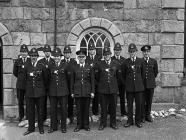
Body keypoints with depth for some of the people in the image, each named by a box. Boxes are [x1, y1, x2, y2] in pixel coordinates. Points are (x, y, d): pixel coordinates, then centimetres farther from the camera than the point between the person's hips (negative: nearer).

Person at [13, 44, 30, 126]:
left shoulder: (31, 61, -2)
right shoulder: (17, 61, 7)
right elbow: (15, 73, 15)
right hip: (20, 85, 2)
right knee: (20, 102, 8)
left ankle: (27, 119, 9)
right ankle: (21, 118, 19)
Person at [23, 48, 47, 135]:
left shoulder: (42, 66, -1)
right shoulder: (27, 67, 4)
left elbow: (45, 79, 8)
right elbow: (26, 78, 16)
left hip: (40, 92, -2)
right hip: (29, 92, 2)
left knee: (40, 111, 5)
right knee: (30, 111, 8)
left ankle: (41, 128, 18)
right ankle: (31, 128, 21)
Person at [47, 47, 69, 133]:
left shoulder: (65, 66, 1)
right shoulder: (50, 66, 9)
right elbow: (49, 78, 11)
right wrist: (48, 89, 7)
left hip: (63, 91, -2)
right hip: (52, 91, 2)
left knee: (63, 109, 5)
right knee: (53, 110, 7)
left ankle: (63, 127, 18)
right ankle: (53, 127, 20)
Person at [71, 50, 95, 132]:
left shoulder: (89, 68, 4)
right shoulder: (75, 68, 7)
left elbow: (92, 81, 4)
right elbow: (73, 81, 9)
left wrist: (92, 91, -1)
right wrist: (72, 92, 5)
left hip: (87, 91, -1)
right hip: (77, 91, 1)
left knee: (86, 109, 5)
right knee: (78, 109, 5)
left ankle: (86, 125, 18)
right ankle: (79, 125, 17)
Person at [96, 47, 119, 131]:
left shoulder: (115, 63, 4)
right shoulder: (100, 64, 1)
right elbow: (97, 77, 11)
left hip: (113, 88, 1)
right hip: (102, 89, -1)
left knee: (113, 107, 8)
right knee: (103, 107, 6)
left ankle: (113, 123, 22)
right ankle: (103, 123, 18)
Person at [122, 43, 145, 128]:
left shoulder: (140, 61, 3)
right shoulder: (126, 62, 2)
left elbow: (143, 73, 14)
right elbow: (123, 74, 12)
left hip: (139, 86, 0)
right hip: (129, 86, 0)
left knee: (138, 104, 5)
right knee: (129, 105, 6)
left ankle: (138, 121, 19)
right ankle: (130, 121, 18)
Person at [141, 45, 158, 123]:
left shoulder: (154, 61, 5)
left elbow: (156, 72, 15)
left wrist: (151, 79, 13)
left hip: (151, 84, 2)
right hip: (142, 84, -2)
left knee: (149, 101, 9)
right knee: (142, 101, 3)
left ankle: (148, 115, 24)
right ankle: (142, 116, 16)